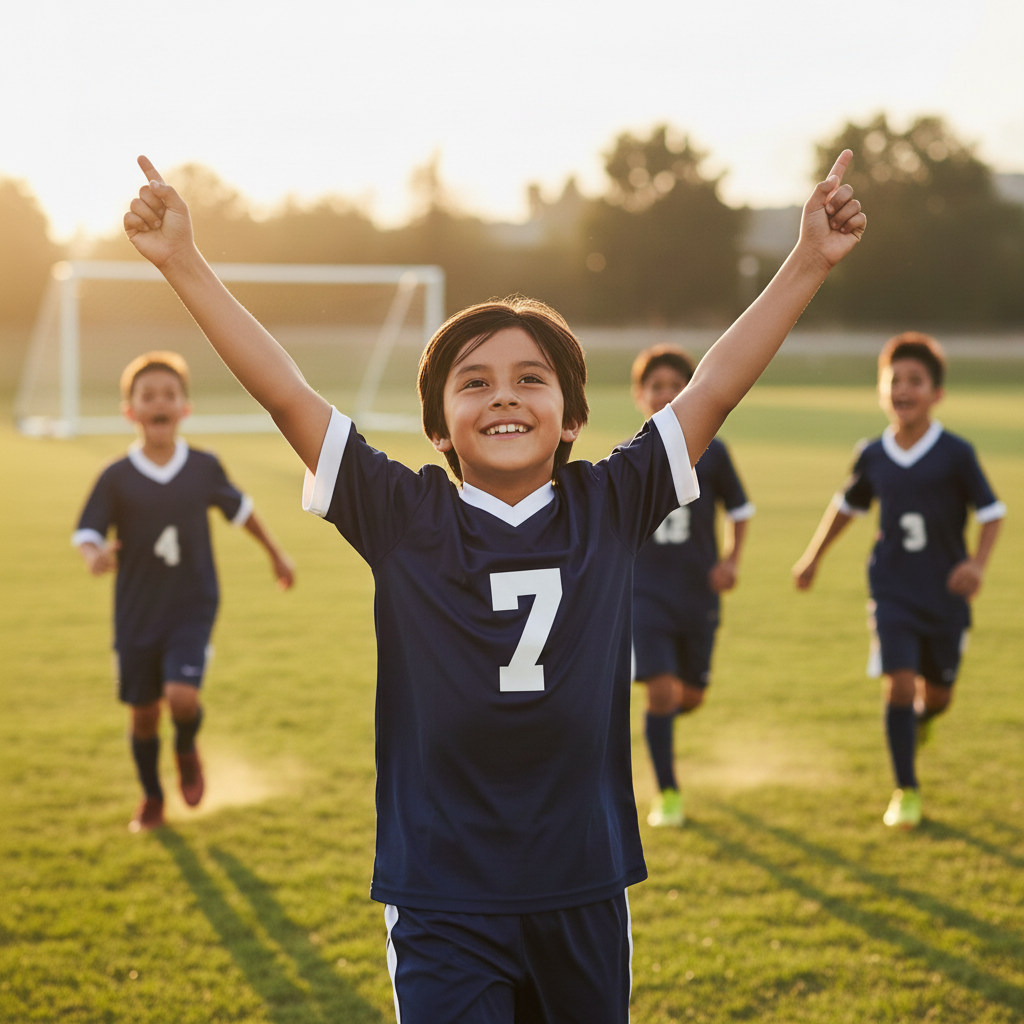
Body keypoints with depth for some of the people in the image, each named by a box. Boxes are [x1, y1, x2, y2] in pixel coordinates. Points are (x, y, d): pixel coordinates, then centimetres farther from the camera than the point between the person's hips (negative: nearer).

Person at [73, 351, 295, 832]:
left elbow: (239, 508, 13)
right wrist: (95, 557, -36)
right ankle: (152, 798, 34)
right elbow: (87, 531, -12)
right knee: (143, 711, 9)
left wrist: (276, 554, 24)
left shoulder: (204, 467, -4)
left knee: (182, 696, -20)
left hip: (192, 607, -1)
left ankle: (187, 751, 17)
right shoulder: (116, 477, -9)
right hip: (137, 612, 1)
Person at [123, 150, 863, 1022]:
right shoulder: (404, 519, -3)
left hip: (584, 890, 2)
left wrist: (809, 263, 0)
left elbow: (714, 389, 1)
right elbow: (285, 393, -6)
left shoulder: (609, 510, 1)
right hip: (441, 899, -2)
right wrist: (183, 261, -10)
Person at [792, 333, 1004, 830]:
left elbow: (991, 512, -5)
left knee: (937, 693, 11)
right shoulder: (873, 456, -2)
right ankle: (906, 792, 2)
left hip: (945, 593, 0)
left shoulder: (956, 453, -10)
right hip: (892, 590, 1)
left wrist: (977, 563, -21)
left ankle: (919, 718, 50)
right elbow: (847, 506, 16)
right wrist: (812, 558, 22)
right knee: (899, 684, -12)